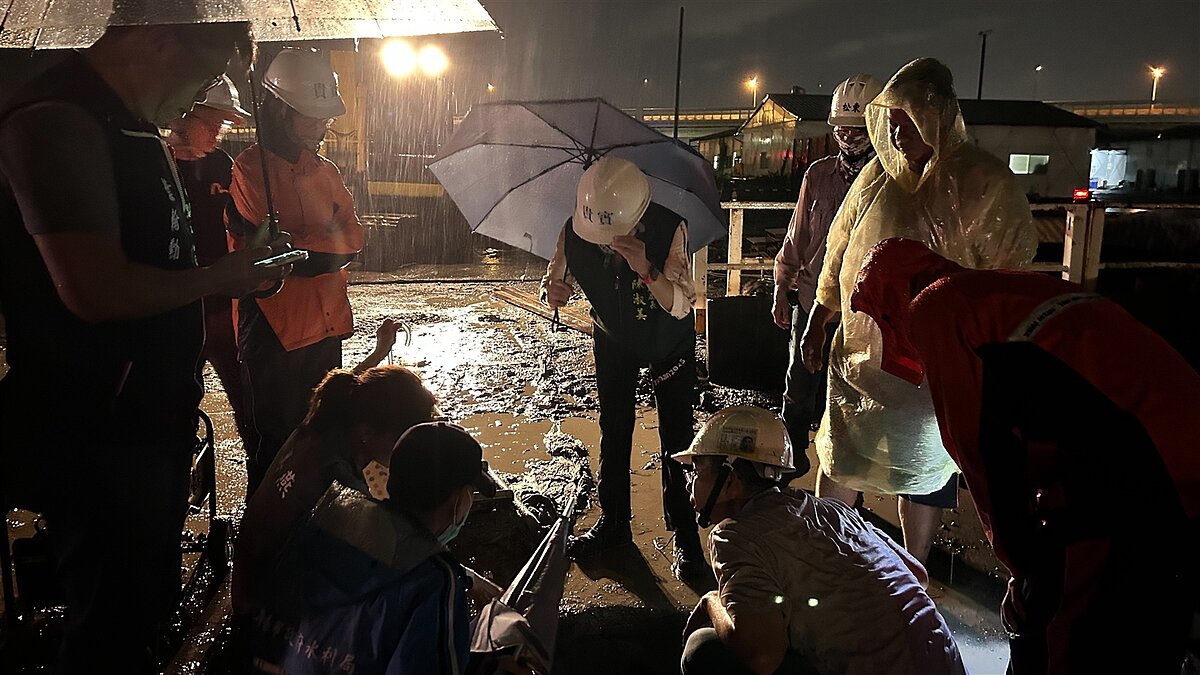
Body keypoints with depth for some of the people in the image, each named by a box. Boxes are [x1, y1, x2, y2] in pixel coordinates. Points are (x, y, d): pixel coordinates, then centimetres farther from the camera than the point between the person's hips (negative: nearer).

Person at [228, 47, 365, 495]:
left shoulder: (323, 170, 15)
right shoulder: (249, 169, -9)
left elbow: (352, 237, 6)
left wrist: (295, 246, -8)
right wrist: (322, 245, -6)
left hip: (325, 325, 7)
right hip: (273, 329, -7)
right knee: (275, 443, 1)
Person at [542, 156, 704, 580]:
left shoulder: (669, 230, -35)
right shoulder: (574, 232, -28)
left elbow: (681, 306, -36)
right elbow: (556, 277, -12)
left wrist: (647, 270, -53)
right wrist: (554, 292, -37)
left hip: (669, 341, -3)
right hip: (613, 340, 3)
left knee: (676, 438, -3)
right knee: (613, 432, 12)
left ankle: (685, 537, 10)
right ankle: (613, 522, 30)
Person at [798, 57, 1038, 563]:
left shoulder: (986, 183, -10)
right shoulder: (878, 174, 3)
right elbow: (839, 256, 11)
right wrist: (817, 325, 13)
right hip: (860, 351, 4)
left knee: (924, 469, 10)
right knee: (839, 460, 13)